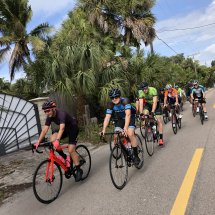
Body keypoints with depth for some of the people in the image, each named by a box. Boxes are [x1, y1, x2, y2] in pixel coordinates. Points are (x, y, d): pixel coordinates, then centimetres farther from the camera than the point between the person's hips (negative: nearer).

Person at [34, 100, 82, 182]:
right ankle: (64, 157, 2)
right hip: (65, 128, 7)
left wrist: (57, 140, -56)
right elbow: (44, 130, -10)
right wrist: (38, 142, -18)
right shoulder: (49, 117, -10)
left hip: (73, 127, -7)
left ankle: (79, 171, 2)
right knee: (52, 140, -18)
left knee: (71, 150, -14)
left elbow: (62, 128, -44)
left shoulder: (61, 114, -32)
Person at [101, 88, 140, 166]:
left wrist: (125, 128, -58)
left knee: (130, 134, -26)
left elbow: (128, 114, -45)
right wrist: (104, 130, -39)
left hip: (131, 116, -4)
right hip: (121, 118, 5)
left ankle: (136, 156, -11)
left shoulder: (125, 101, -33)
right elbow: (107, 117, -25)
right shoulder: (111, 104, -20)